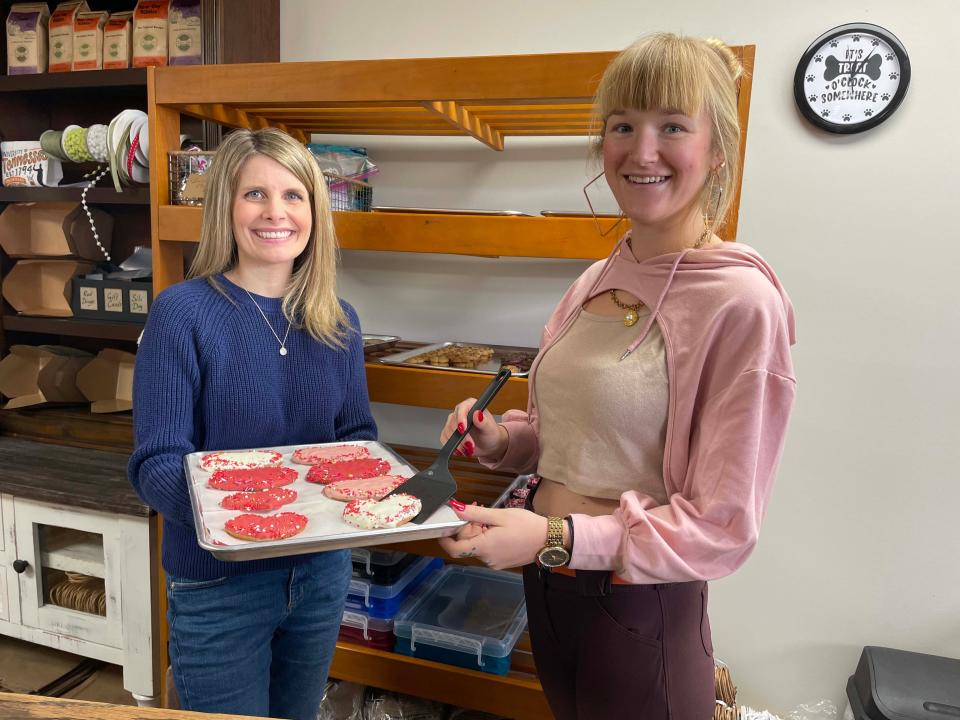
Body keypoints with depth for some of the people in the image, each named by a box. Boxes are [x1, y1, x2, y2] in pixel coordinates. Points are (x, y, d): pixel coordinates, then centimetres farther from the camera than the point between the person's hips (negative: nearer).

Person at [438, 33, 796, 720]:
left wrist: (557, 537, -25)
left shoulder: (739, 301, -19)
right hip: (548, 585, 7)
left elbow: (722, 526, -18)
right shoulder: (596, 282, 2)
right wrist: (503, 441, -4)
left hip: (641, 612, -6)